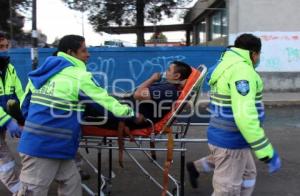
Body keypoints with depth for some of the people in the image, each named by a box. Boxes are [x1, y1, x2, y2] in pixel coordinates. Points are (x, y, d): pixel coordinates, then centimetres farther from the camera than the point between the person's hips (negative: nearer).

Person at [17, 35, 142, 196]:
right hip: (45, 146, -8)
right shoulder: (79, 77, -12)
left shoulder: (42, 72, 11)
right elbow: (105, 100, -7)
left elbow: (25, 105, 15)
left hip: (36, 142, 8)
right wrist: (132, 114, 5)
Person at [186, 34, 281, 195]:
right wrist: (267, 152, -29)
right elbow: (244, 115, -31)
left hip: (226, 136, 10)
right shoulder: (242, 69, -22)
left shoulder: (227, 66, 11)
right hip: (231, 141, -10)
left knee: (247, 173, 28)